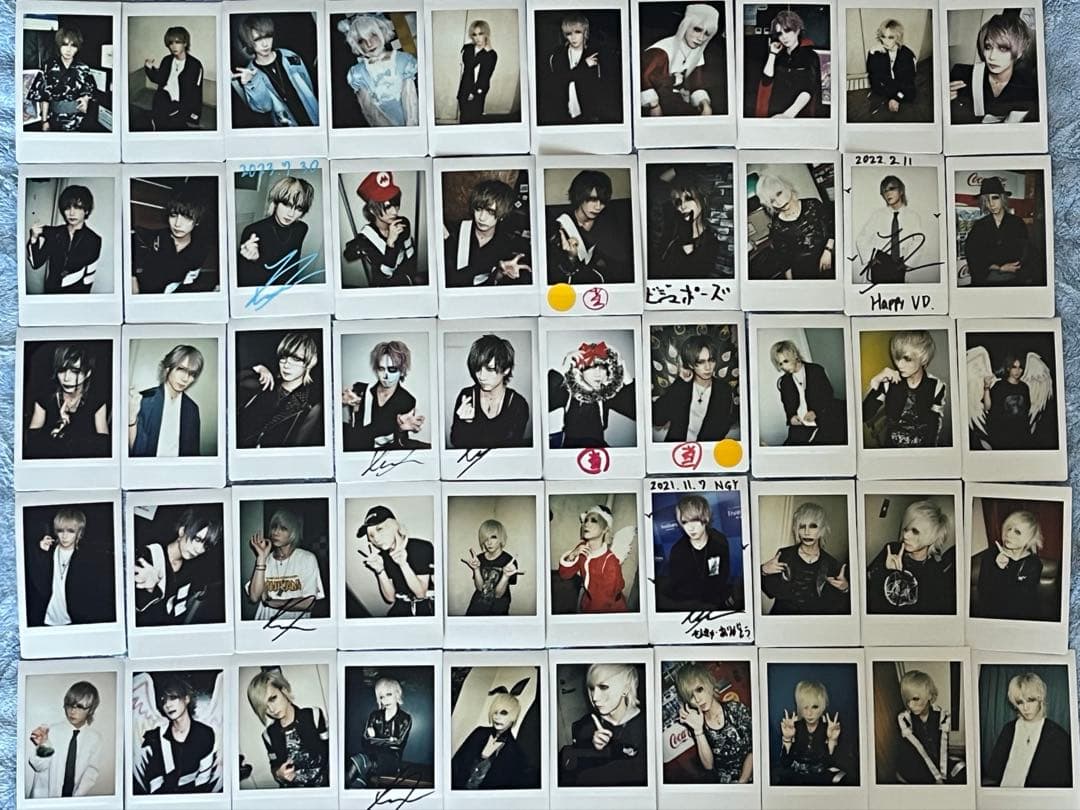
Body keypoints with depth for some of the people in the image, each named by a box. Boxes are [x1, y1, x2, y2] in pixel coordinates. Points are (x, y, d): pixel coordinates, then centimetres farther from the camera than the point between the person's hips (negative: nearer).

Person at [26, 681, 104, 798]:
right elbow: (40, 767, -3)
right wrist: (42, 746, -21)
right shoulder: (50, 730, -1)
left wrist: (77, 800, -12)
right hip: (45, 799, 1)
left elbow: (92, 773, 0)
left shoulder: (96, 738, 1)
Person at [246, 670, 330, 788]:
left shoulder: (314, 715, -5)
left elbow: (331, 755, -1)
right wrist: (279, 774, -8)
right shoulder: (269, 735, 2)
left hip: (324, 786, -4)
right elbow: (275, 767, 14)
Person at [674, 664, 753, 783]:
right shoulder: (697, 721, 0)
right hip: (723, 783, 1)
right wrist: (698, 730, -14)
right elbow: (708, 765, -4)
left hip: (749, 778, -1)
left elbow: (753, 751, -3)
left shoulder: (736, 709, -5)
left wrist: (742, 782, -10)